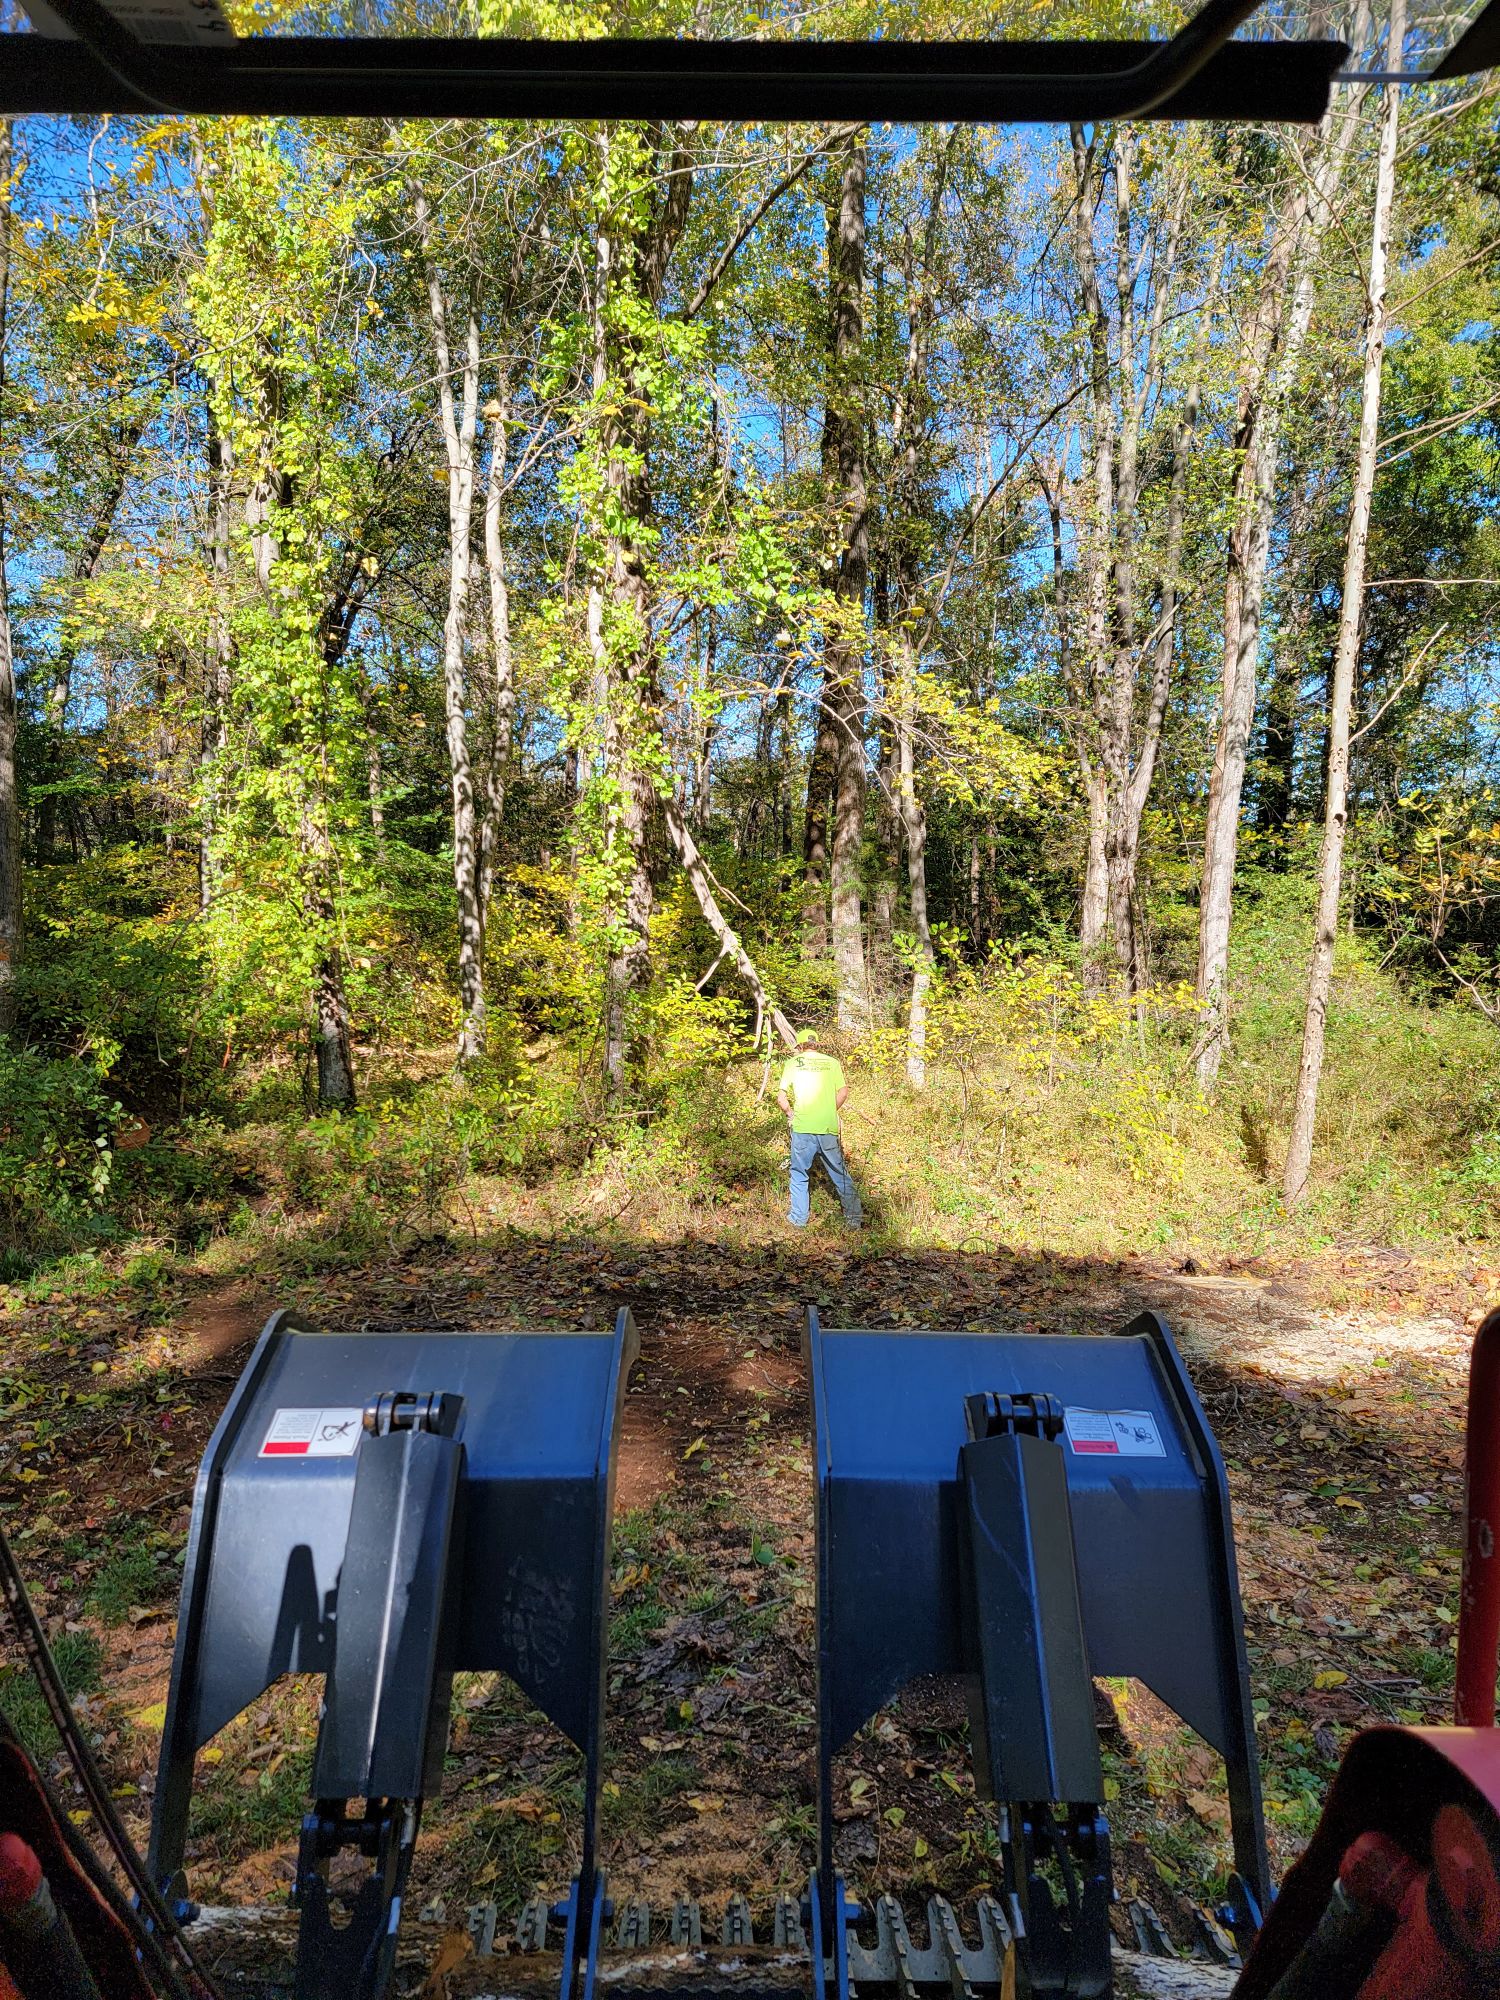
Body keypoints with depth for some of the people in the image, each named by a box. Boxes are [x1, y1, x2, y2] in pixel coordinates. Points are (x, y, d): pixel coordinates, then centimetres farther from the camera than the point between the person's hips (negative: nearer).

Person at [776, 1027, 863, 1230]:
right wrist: (831, 1111, 12)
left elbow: (781, 1097, -1)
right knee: (841, 1174, 10)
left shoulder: (793, 1062, 4)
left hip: (802, 1129, -1)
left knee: (799, 1175, 13)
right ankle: (854, 1218, 11)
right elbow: (843, 1092, -1)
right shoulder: (832, 1062, 7)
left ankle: (798, 1218, 17)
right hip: (829, 1129, 1)